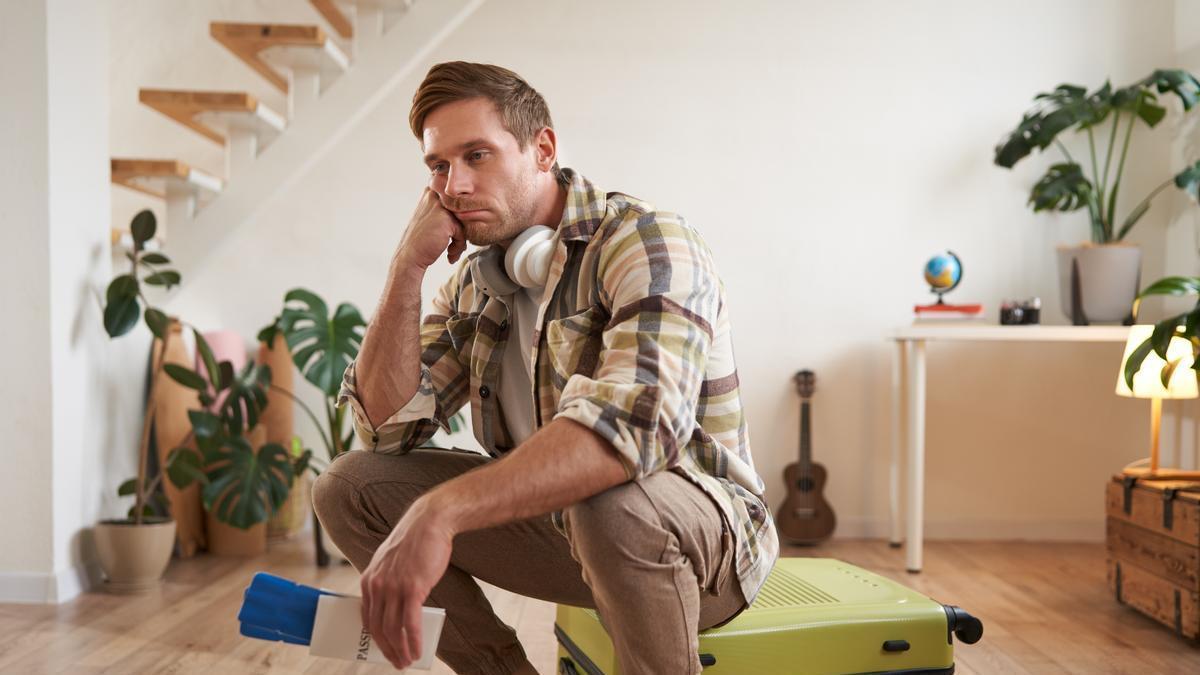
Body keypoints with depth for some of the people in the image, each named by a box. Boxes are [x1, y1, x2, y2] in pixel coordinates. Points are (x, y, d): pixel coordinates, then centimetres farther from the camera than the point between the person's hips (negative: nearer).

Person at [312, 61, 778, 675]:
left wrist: (441, 511, -44)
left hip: (702, 530, -6)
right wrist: (408, 266, -10)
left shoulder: (646, 244, -18)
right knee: (348, 486, -3)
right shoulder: (473, 281, 4)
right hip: (556, 518, 6)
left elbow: (639, 420, -37)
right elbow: (386, 427, 0)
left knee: (609, 498, -40)